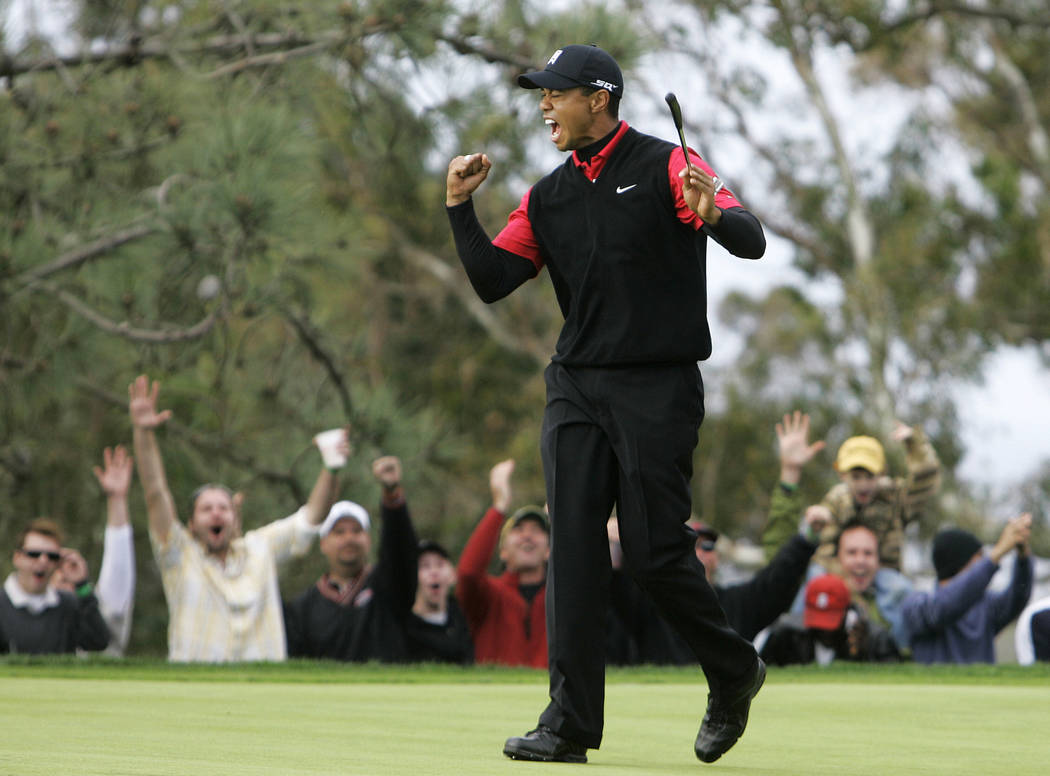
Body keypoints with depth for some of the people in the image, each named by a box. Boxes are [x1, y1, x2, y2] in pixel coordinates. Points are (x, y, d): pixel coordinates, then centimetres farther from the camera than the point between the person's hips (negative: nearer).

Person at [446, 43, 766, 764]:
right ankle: (570, 724, -3)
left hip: (659, 389, -5)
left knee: (656, 552, -6)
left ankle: (734, 672, 19)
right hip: (576, 390, 5)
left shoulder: (666, 166, -5)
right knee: (574, 549, -3)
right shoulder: (548, 197, 14)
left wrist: (712, 215, -38)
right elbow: (493, 280, 10)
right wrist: (460, 208, -1)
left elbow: (752, 242, -17)